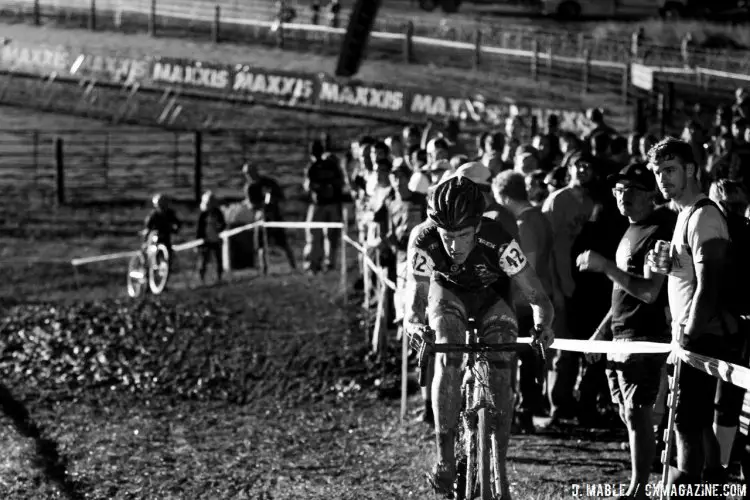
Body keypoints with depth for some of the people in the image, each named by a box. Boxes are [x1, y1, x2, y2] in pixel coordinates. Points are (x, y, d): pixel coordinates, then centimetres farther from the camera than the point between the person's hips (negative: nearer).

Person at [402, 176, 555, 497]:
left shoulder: (498, 243, -38)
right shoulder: (423, 242, -34)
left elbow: (537, 297, -30)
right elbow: (415, 300, -30)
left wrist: (542, 324, -48)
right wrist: (413, 322, -50)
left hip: (493, 297, 0)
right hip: (447, 291, 0)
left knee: (500, 374, -14)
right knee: (447, 358, -26)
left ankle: (500, 470, -3)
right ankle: (444, 459, -22)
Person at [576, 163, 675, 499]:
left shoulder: (658, 232, -13)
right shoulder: (630, 232, 17)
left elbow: (649, 292, -21)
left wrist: (605, 266, -21)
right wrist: (601, 333, 21)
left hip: (644, 339, -10)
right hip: (619, 338, 10)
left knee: (638, 416, -8)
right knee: (629, 416, 11)